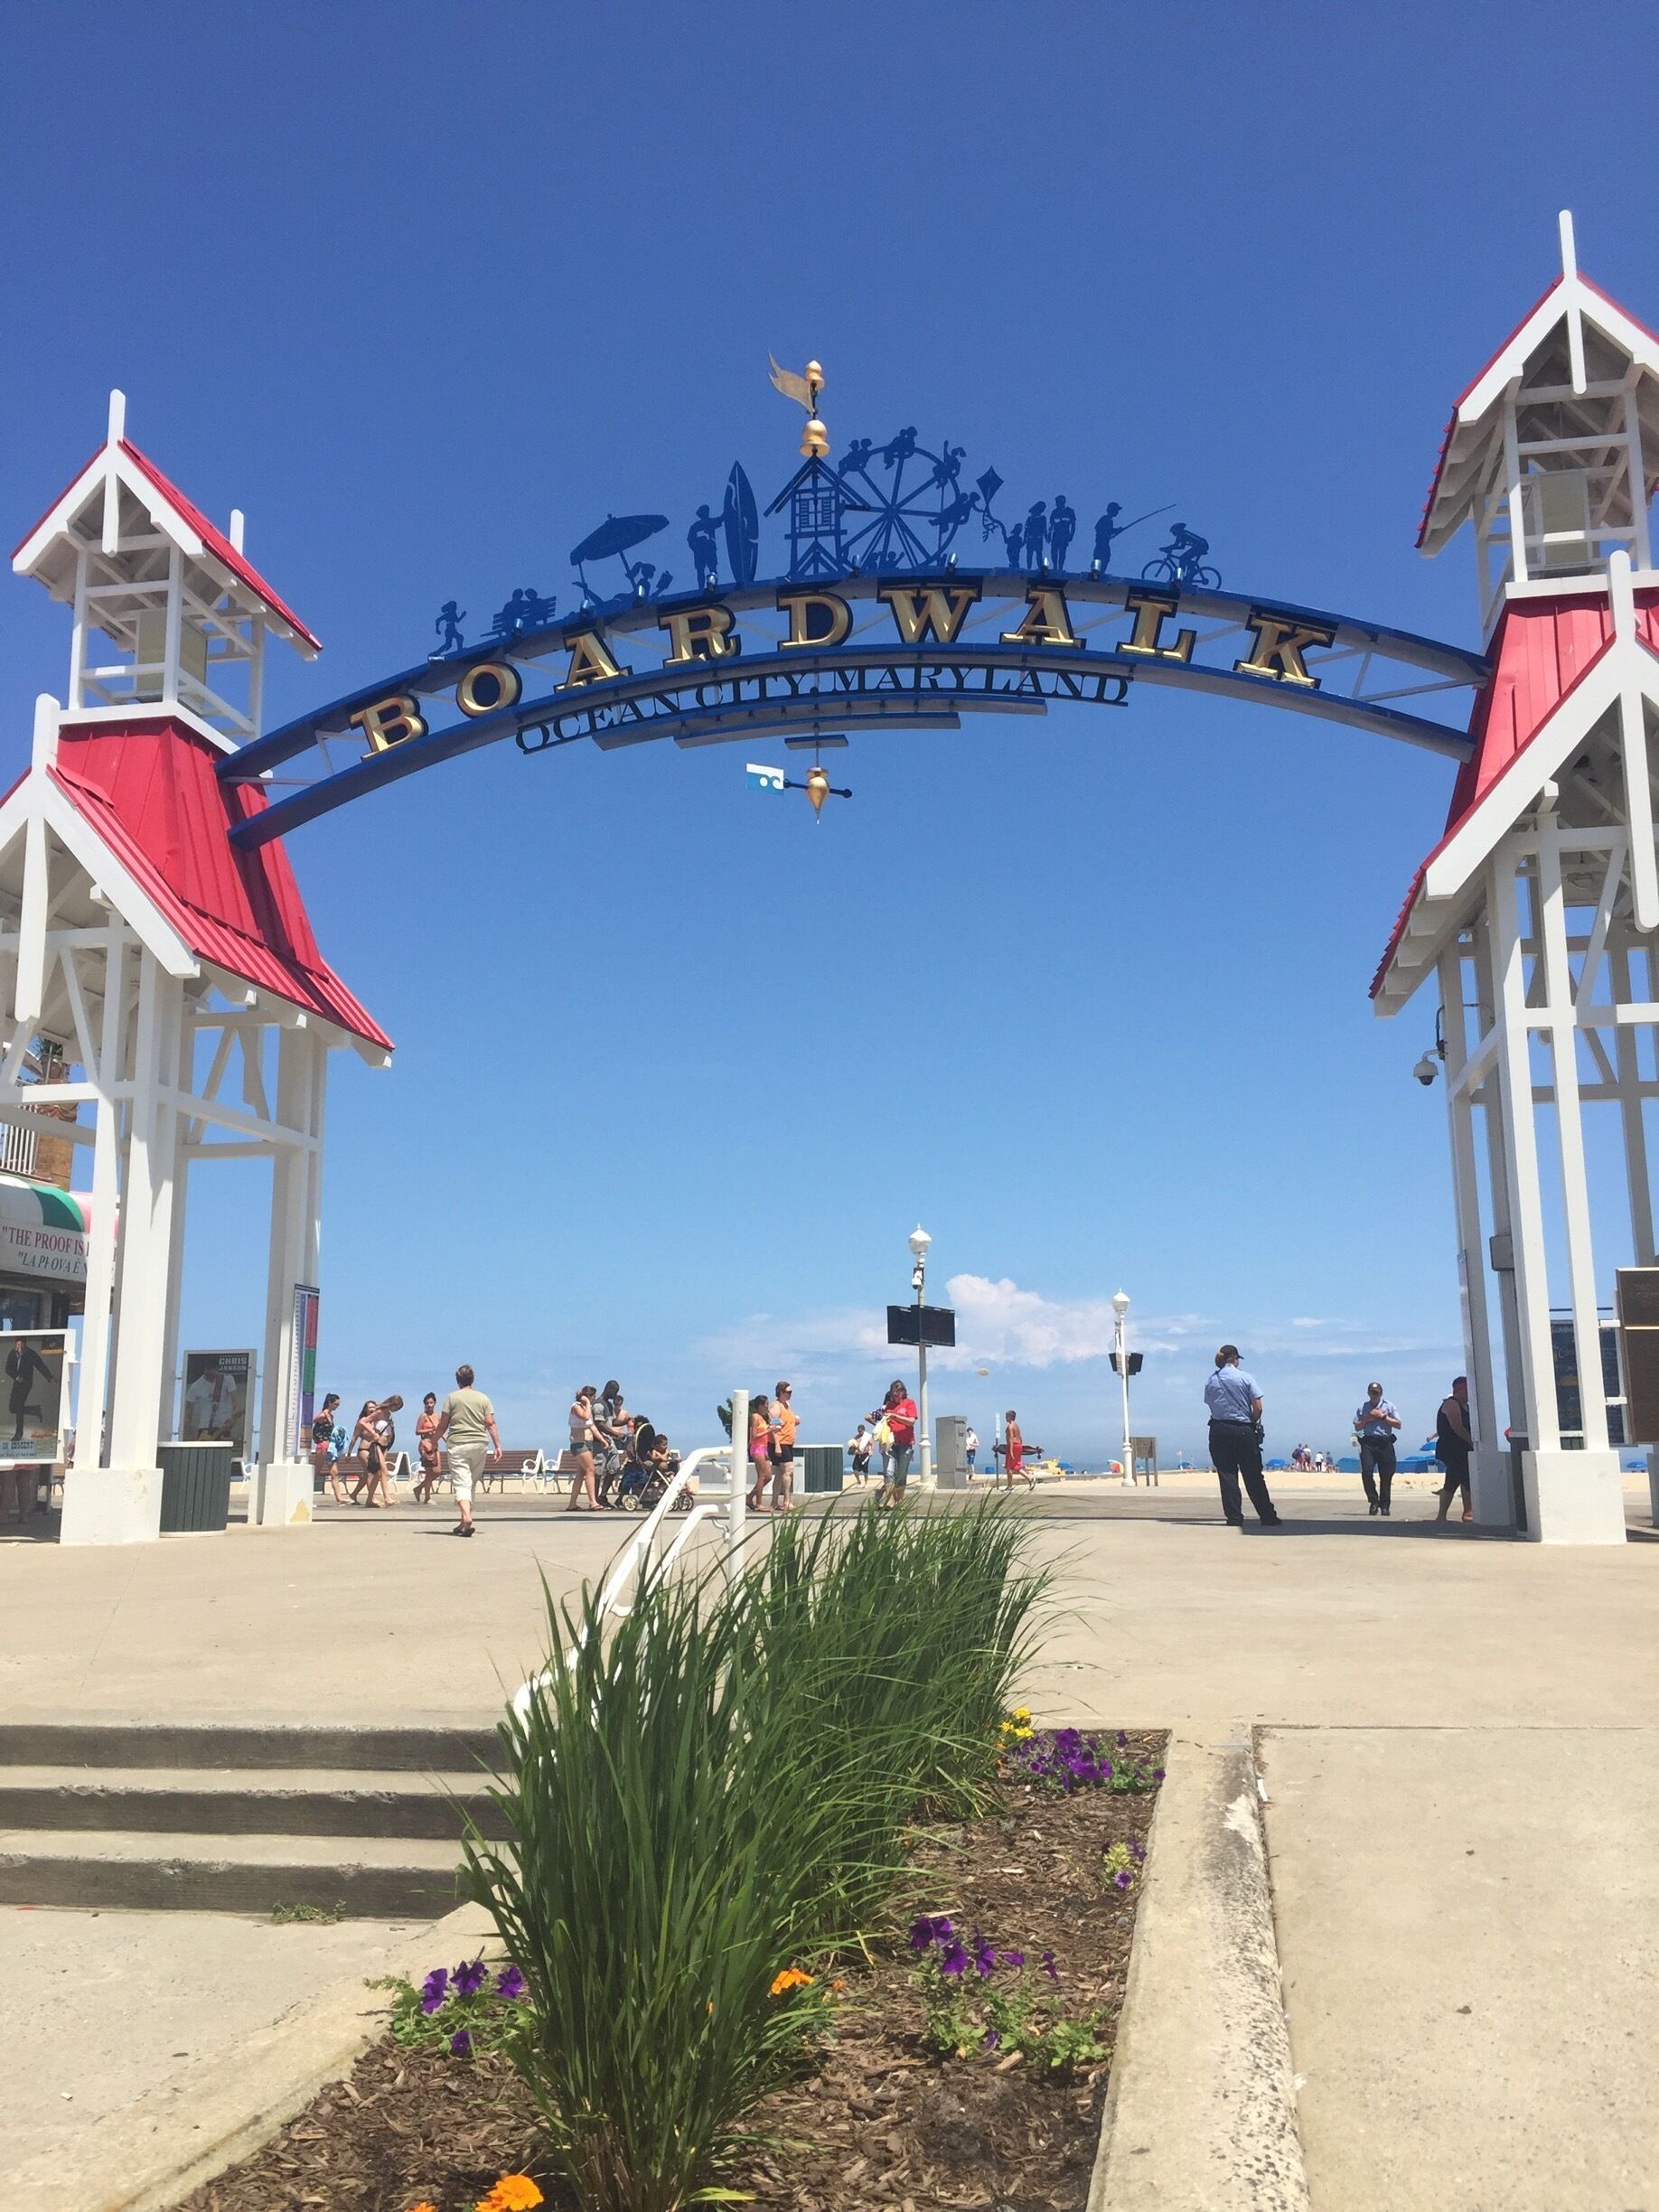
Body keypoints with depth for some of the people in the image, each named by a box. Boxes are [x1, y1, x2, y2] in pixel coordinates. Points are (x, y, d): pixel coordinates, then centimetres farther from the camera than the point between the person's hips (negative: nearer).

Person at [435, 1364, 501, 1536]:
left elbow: (442, 1425, 2)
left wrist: (435, 1440, 18)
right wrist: (497, 1445, 5)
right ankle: (464, 1522, 16)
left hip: (458, 1445, -3)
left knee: (462, 1483, -8)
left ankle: (466, 1516, -30)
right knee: (471, 1483, 13)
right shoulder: (483, 1398, 8)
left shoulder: (452, 1398, 1)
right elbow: (491, 1424, 2)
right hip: (480, 1444, 3)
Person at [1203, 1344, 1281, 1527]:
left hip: (1219, 1431, 1)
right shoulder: (1246, 1378, -3)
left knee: (1227, 1475, 4)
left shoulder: (1210, 1381, 5)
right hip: (1243, 1430, -1)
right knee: (1253, 1476, 6)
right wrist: (1252, 1423, 9)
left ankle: (1234, 1517, -1)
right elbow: (1258, 1407, -7)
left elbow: (1212, 1406, 2)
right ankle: (1268, 1517, 9)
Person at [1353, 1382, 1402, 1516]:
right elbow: (1357, 1427, 12)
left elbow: (1398, 1424, 3)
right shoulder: (1363, 1408, 12)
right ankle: (1373, 1501, 0)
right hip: (1368, 1443, 1)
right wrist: (1367, 1419, -4)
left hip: (1385, 1444, -1)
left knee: (1386, 1476, 0)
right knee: (1366, 1472, -15)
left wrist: (1383, 1416, -6)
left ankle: (1384, 1506, 9)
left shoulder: (1388, 1406, 8)